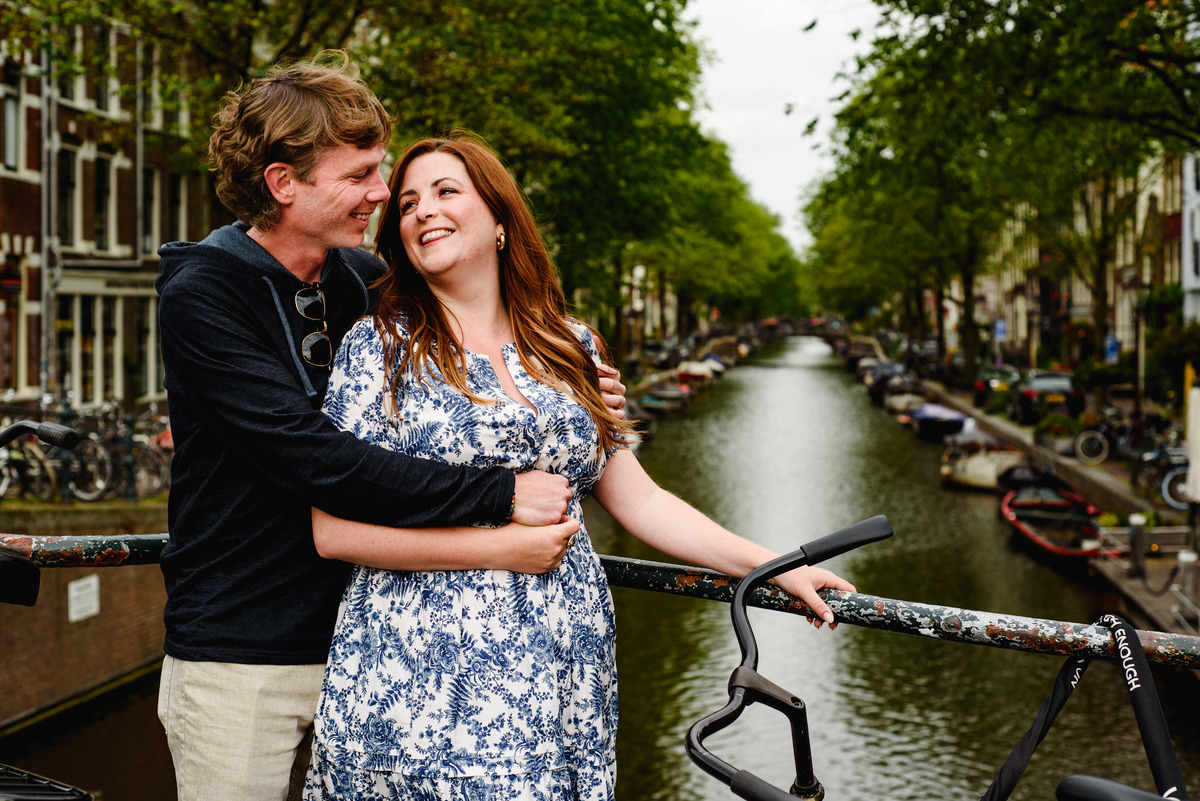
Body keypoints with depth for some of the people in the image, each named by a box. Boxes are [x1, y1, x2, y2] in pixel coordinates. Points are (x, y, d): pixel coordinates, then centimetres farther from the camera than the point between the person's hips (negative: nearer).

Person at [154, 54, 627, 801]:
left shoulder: (367, 281, 4)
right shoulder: (201, 296, -15)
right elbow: (312, 458, -26)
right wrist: (498, 495, -27)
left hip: (360, 639, 5)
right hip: (239, 657, -5)